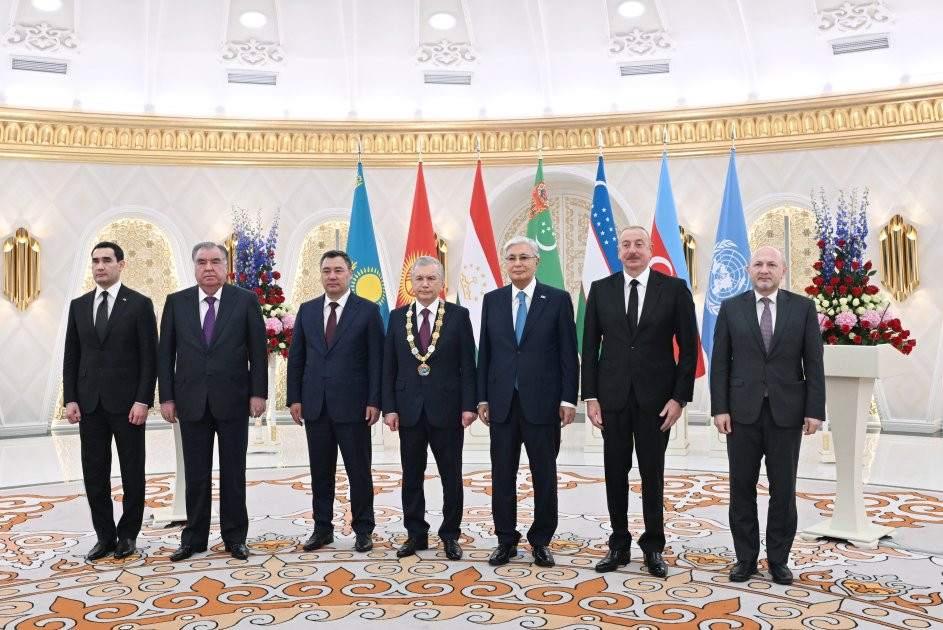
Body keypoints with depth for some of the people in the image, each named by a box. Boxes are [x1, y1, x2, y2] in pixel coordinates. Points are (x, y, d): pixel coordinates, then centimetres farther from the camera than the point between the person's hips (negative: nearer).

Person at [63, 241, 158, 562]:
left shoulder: (140, 304, -3)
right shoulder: (78, 305, 10)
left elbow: (150, 357, -6)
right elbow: (71, 357, 11)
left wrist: (143, 401, -13)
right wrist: (70, 399, 2)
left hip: (127, 403, -4)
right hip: (89, 403, 4)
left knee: (132, 472, 6)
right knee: (94, 474, 7)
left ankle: (128, 534, 19)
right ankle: (105, 535, 20)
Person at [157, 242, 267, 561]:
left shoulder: (245, 300, 0)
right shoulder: (176, 302, 5)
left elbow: (258, 350, -1)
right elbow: (165, 353, 5)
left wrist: (258, 392, -6)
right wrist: (167, 397, 0)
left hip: (233, 400, -1)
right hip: (192, 402, 2)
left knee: (233, 472, 7)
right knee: (196, 474, 9)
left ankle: (235, 536, 19)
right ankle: (194, 537, 22)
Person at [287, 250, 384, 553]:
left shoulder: (368, 310, -2)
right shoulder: (307, 310, 9)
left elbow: (376, 360, -4)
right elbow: (296, 357, 11)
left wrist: (375, 401, -10)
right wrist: (294, 398, 4)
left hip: (353, 405, -3)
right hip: (315, 404, 4)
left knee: (359, 470, 5)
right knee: (320, 470, 11)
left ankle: (363, 530, 17)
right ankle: (322, 528, 23)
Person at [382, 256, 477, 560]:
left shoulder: (459, 315, 0)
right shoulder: (397, 317, 6)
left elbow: (467, 366, -3)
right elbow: (389, 367, 6)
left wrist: (468, 405, -10)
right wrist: (389, 407, -2)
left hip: (447, 409, -2)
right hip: (409, 409, 2)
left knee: (452, 477, 6)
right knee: (411, 477, 10)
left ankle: (450, 535, 20)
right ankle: (416, 534, 23)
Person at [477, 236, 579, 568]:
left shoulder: (557, 299, 0)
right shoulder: (492, 300, 8)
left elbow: (568, 353, -2)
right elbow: (485, 352, 8)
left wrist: (568, 399, -6)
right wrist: (482, 397, 4)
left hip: (542, 401, -2)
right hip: (502, 401, 2)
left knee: (544, 476, 7)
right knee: (502, 475, 8)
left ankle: (541, 541, 22)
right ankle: (506, 540, 22)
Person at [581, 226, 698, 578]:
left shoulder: (674, 288, -1)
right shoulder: (601, 289, 4)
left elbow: (688, 347, -1)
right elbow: (590, 346, 4)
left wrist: (680, 397, -7)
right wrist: (590, 396, -2)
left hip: (656, 397, -1)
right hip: (612, 396, 2)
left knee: (653, 473, 8)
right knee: (615, 473, 9)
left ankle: (653, 547, 23)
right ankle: (619, 545, 22)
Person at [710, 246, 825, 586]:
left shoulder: (803, 307, 4)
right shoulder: (731, 308, 4)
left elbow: (813, 362, 2)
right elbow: (720, 362, 2)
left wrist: (815, 410, -4)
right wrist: (719, 408, -5)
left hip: (786, 411, 0)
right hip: (743, 411, 0)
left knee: (783, 489, 8)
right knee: (742, 488, 7)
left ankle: (779, 559, 22)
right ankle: (745, 557, 20)